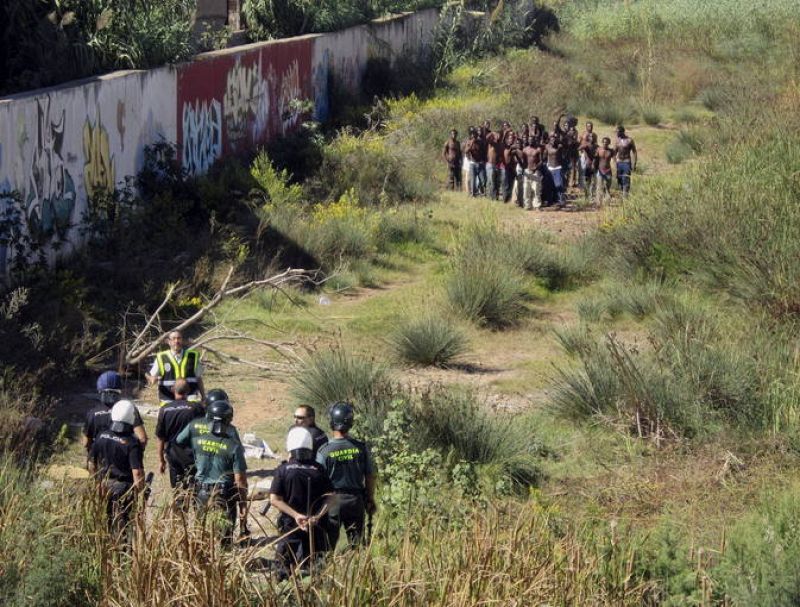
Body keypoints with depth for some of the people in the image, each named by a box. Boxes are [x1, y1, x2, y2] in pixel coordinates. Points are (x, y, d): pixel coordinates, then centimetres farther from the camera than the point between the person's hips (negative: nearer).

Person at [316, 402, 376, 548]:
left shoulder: (324, 451, -12)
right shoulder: (361, 447, -6)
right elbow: (370, 476, 1)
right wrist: (370, 499, 14)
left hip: (333, 501, -2)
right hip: (356, 499, 2)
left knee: (328, 543, 7)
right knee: (357, 543, 10)